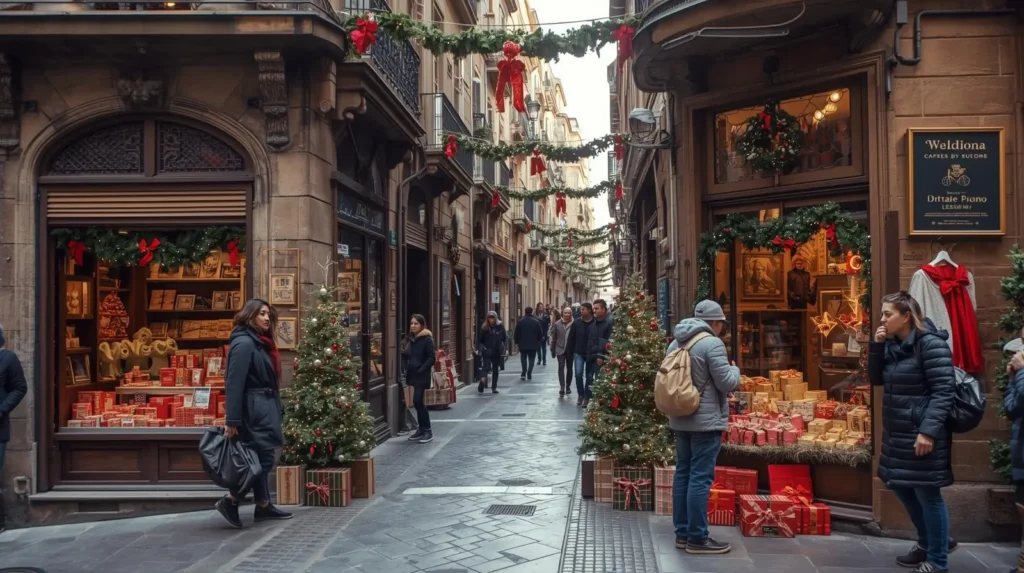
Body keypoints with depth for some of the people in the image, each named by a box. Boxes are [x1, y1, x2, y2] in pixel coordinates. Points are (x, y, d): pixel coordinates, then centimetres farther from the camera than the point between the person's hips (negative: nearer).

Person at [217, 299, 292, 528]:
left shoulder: (260, 342, 16)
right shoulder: (244, 343, -15)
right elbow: (234, 383, -21)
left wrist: (277, 409, 16)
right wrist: (232, 420, -24)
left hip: (265, 408, 10)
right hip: (255, 409, -10)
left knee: (262, 457, 13)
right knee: (262, 458, -7)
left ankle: (264, 506, 20)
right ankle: (230, 501, 1)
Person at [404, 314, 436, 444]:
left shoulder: (427, 339, -9)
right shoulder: (412, 340, 14)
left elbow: (431, 358, -14)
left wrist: (421, 370, -19)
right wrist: (407, 370, 10)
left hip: (422, 375, -7)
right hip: (413, 375, 7)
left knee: (418, 401, -12)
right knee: (418, 402, 10)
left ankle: (427, 430, -3)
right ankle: (422, 429, 18)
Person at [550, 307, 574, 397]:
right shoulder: (557, 324, 0)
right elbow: (554, 338, 4)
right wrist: (553, 350, 5)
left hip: (571, 349, 0)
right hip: (560, 349, 0)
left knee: (569, 368, 12)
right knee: (561, 367, -10)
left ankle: (568, 386, 26)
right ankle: (562, 387, -14)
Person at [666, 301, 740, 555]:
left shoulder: (675, 343, 10)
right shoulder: (712, 343, -15)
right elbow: (727, 383, -14)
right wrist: (734, 369, 5)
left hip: (680, 419, 8)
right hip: (706, 420, -8)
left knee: (683, 473, 12)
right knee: (700, 478, -4)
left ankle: (682, 533, 19)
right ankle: (697, 538, 0)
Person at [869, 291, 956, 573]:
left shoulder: (930, 343, -16)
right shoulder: (892, 344, 10)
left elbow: (943, 391, -19)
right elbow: (876, 379, 15)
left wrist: (928, 431, -25)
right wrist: (876, 346, 0)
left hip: (921, 433, -9)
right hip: (897, 433, 9)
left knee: (928, 495, 1)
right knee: (901, 488, 17)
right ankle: (926, 544, 36)